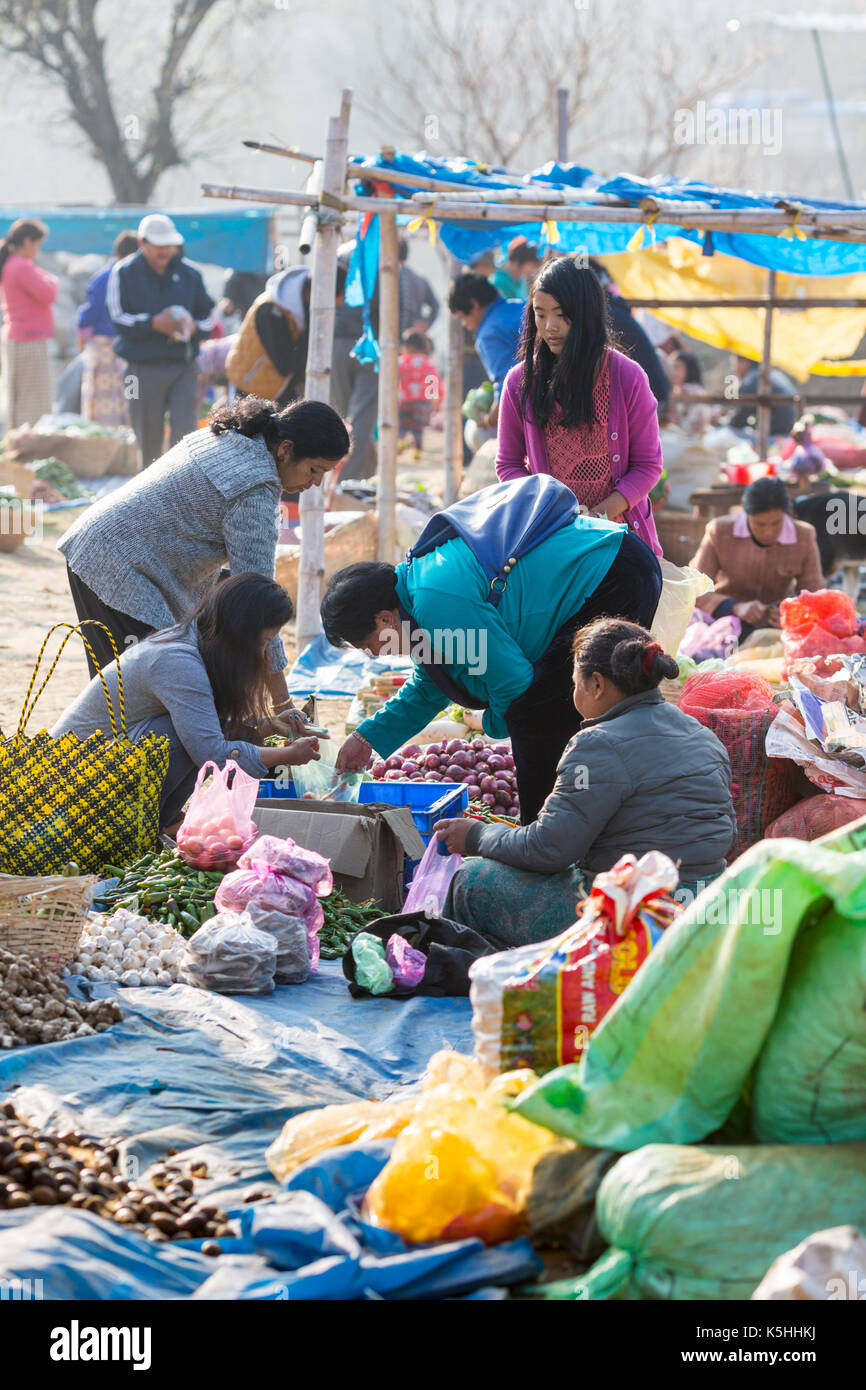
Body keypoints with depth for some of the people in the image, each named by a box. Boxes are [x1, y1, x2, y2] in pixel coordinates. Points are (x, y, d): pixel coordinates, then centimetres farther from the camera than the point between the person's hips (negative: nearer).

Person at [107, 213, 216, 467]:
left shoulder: (189, 273, 9)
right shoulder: (124, 272, 1)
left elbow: (208, 316, 14)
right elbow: (117, 317, -7)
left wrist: (194, 328, -10)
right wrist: (154, 324, -21)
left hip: (184, 367, 1)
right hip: (143, 368, -1)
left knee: (185, 432, -12)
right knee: (148, 440, 6)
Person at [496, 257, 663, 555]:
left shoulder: (628, 377, -4)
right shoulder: (521, 381, 1)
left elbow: (648, 465, 0)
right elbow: (508, 463, 9)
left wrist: (599, 514, -15)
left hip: (620, 530, -1)